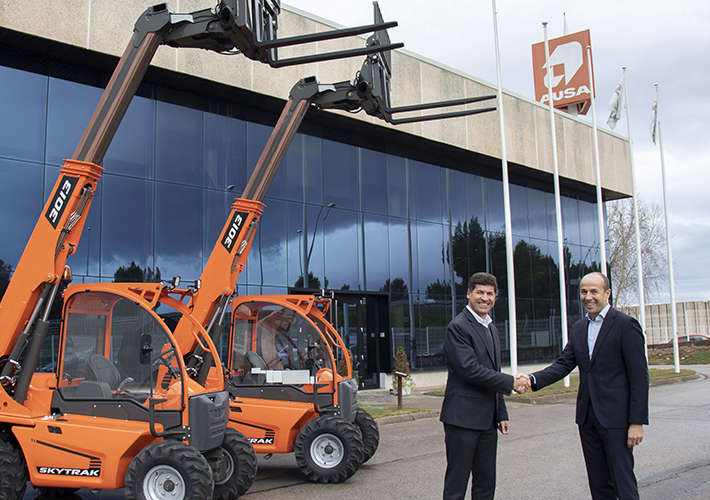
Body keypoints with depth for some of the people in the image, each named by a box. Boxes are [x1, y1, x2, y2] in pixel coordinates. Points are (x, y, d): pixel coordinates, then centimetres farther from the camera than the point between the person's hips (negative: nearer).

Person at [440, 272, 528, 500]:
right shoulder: (458, 327, -12)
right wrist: (511, 382, -14)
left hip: (487, 419, 9)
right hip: (463, 418, -8)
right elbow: (470, 370, -20)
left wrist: (501, 414, 18)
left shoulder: (491, 328, 17)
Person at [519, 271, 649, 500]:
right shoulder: (578, 328, 12)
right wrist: (533, 379, -11)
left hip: (616, 417, -6)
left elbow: (639, 376, -11)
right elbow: (564, 364, 7)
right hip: (587, 417, 7)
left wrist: (637, 421, -15)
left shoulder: (626, 325, -9)